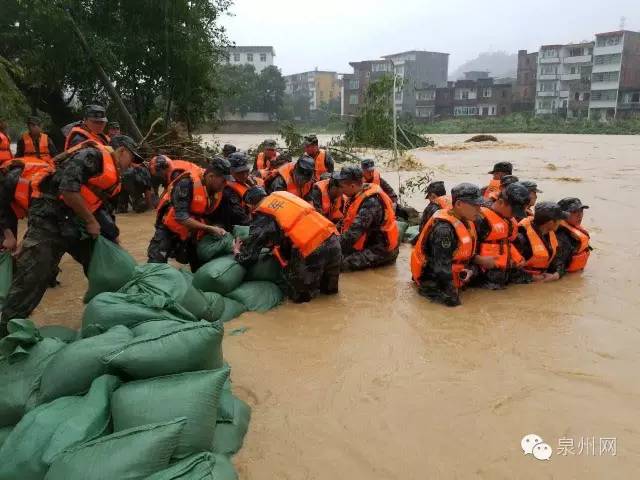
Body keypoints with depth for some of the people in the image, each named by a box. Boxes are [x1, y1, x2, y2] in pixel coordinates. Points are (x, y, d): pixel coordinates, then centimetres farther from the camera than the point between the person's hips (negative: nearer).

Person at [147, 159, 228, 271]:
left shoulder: (218, 190, -8)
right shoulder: (187, 183, -28)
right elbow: (181, 216, -34)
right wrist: (210, 229, -34)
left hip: (193, 234, 6)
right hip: (169, 230, -6)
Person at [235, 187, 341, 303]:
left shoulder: (261, 218, 6)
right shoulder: (283, 194, 22)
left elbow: (248, 258, 10)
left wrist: (238, 252, 32)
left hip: (312, 251, -6)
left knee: (300, 296, 14)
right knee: (329, 289, 28)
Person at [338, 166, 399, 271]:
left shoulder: (371, 202, -27)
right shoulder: (359, 194, 1)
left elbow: (354, 232, -31)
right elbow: (347, 220, 10)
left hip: (382, 250, -9)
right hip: (370, 242, 9)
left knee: (340, 262, -25)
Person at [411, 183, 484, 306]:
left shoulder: (466, 221, 0)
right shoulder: (444, 228, -29)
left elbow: (469, 253, 13)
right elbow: (442, 267, -29)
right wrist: (452, 297, -25)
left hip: (454, 273, 9)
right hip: (433, 278, -9)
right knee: (452, 301, -21)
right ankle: (425, 289, 6)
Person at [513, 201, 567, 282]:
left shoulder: (550, 233, 4)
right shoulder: (523, 235, -22)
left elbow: (553, 256, 17)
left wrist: (556, 273, 1)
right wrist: (531, 277, -21)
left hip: (542, 278, 7)